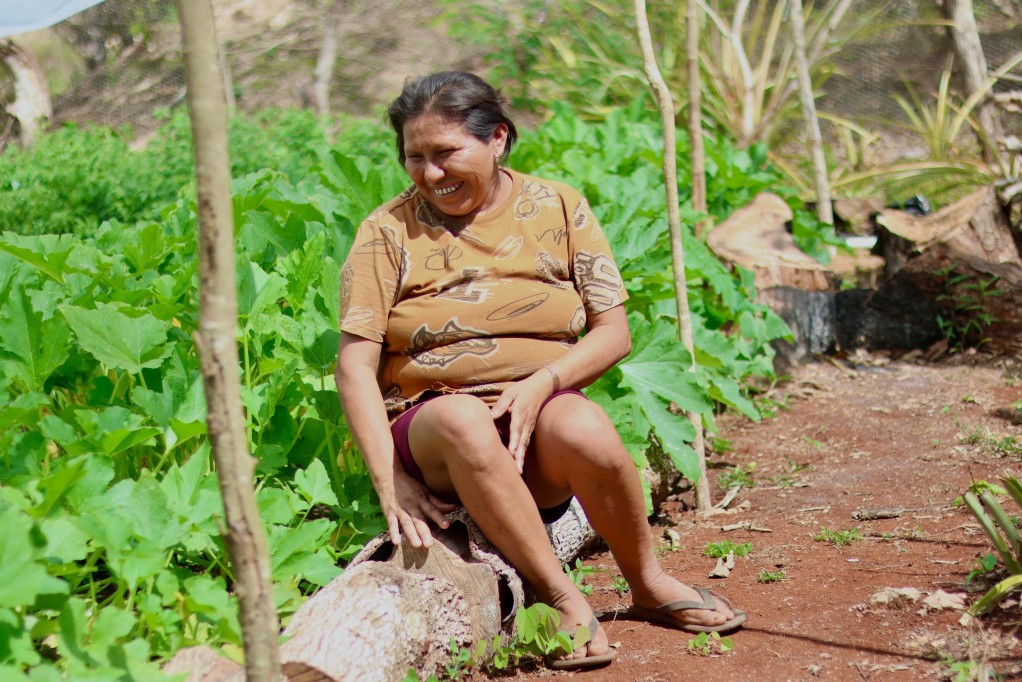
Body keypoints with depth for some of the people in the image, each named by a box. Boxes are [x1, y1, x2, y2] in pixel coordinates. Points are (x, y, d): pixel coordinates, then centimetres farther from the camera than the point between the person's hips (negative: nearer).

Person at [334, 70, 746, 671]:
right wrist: (391, 481, -16)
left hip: (541, 416, 1)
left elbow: (614, 334, 4)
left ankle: (648, 585, -9)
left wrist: (541, 383, -16)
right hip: (426, 429, 0)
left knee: (585, 429, -34)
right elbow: (355, 366, -4)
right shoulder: (390, 232, 2)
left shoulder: (558, 209, 6)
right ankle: (563, 597, -27)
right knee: (462, 418, -37)